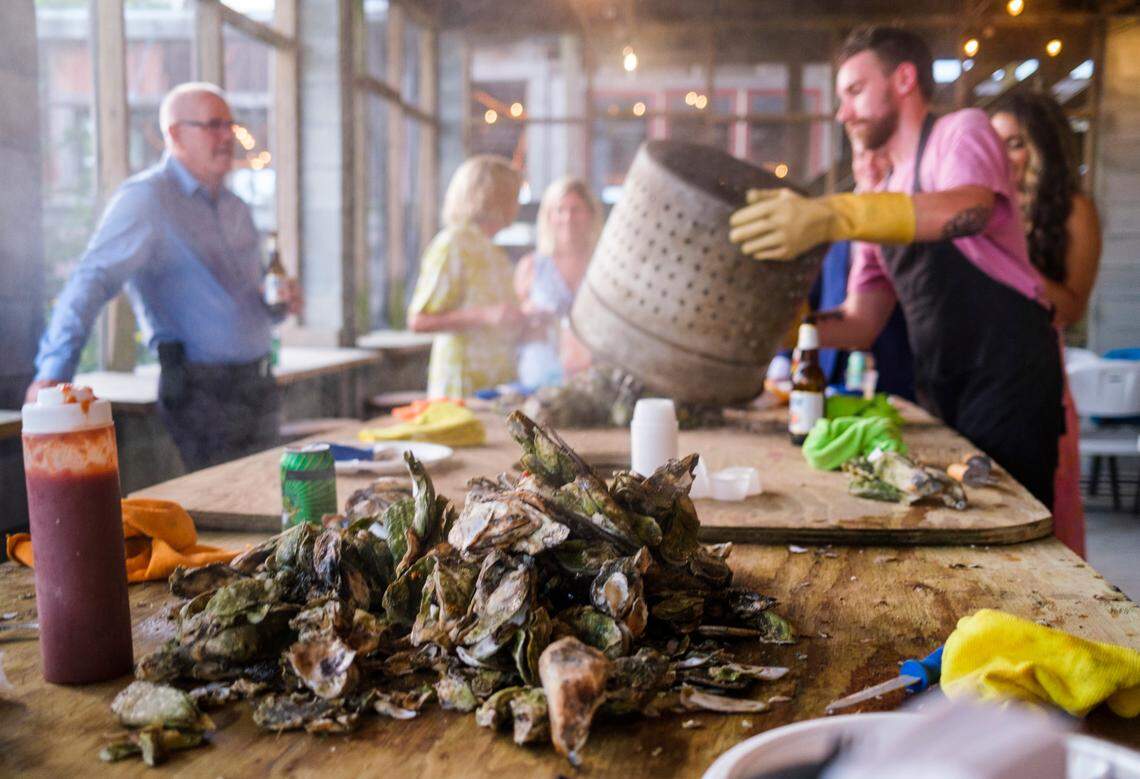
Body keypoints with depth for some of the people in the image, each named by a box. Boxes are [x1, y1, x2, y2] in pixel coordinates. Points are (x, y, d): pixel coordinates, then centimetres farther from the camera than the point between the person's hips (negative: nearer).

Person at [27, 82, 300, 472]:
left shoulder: (236, 208, 16)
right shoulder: (145, 198, -9)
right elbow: (92, 279, -21)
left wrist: (279, 301, 3)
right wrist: (54, 369, -33)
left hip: (259, 387, 8)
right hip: (202, 392, -7)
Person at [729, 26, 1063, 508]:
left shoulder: (962, 131, -2)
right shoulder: (880, 197, 16)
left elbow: (970, 209, -28)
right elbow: (861, 325, 12)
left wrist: (830, 216, -40)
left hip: (1007, 374, -6)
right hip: (939, 388, 7)